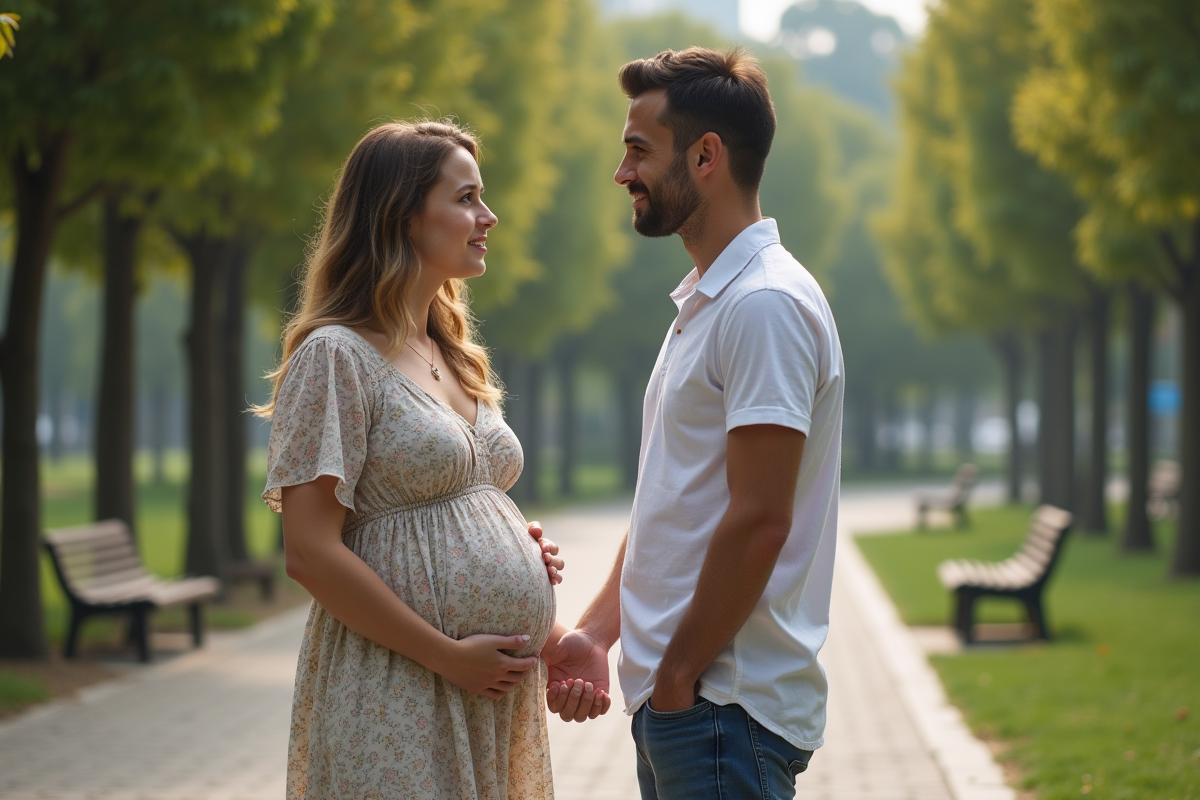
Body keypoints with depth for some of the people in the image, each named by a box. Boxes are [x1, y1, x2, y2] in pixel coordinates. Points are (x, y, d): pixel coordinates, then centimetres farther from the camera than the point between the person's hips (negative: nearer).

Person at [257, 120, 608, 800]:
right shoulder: (337, 355, -9)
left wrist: (553, 638, 6)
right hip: (398, 696, -8)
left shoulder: (455, 358, 16)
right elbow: (311, 552, -16)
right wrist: (450, 657, -16)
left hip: (500, 687, 8)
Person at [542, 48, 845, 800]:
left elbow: (759, 520, -21)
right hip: (675, 693, 9)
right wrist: (597, 633, 10)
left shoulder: (766, 306, -16)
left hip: (725, 709, -9)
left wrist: (679, 675, -15)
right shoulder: (704, 302, 17)